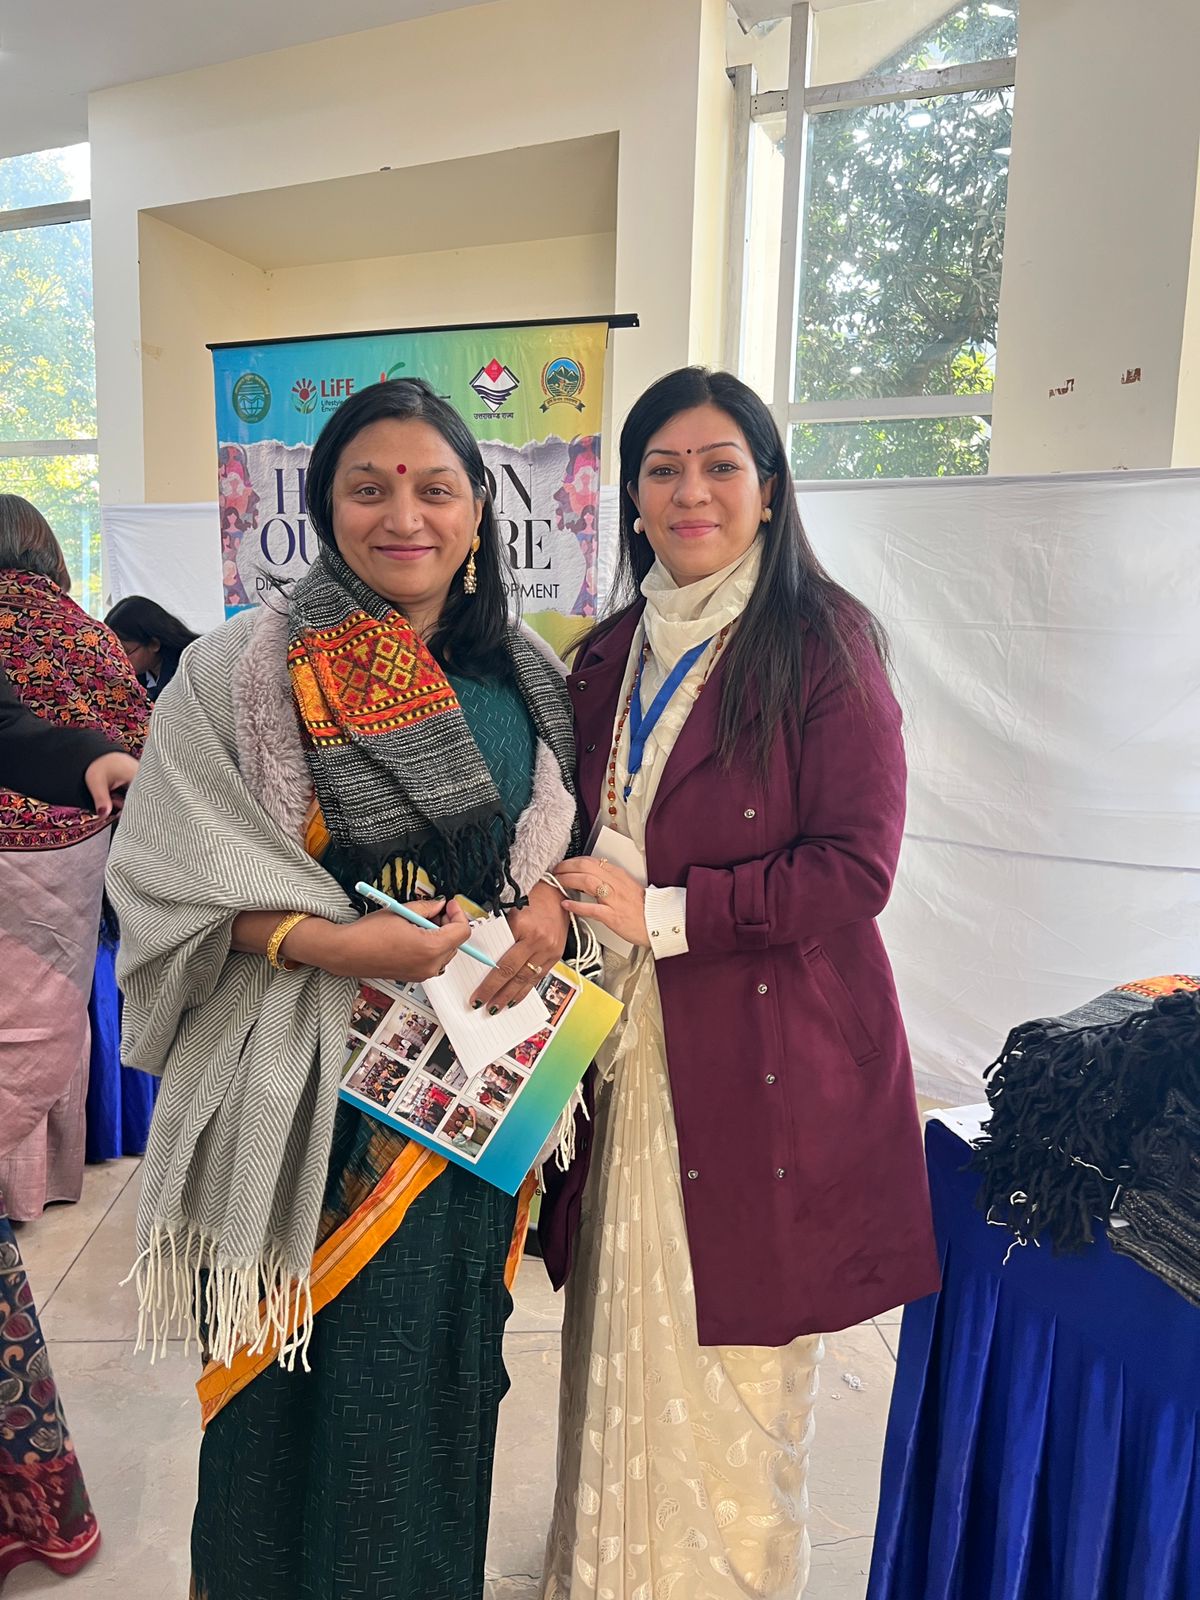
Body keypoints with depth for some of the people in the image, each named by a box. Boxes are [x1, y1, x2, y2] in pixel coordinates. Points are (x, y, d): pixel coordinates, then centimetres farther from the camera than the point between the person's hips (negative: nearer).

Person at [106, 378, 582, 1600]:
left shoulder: (524, 678, 7)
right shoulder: (245, 672, -7)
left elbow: (565, 841, 14)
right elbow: (173, 872, -9)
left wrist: (548, 907, -8)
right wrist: (332, 941, -22)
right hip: (316, 1086, -4)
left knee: (446, 1356, 17)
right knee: (316, 1375, 8)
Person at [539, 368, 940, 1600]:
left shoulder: (819, 642, -9)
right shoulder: (611, 656, 11)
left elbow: (855, 869, -14)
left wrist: (663, 914, -17)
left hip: (757, 1054, -5)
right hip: (626, 1048, 5)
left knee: (727, 1381, 8)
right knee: (622, 1355, 17)